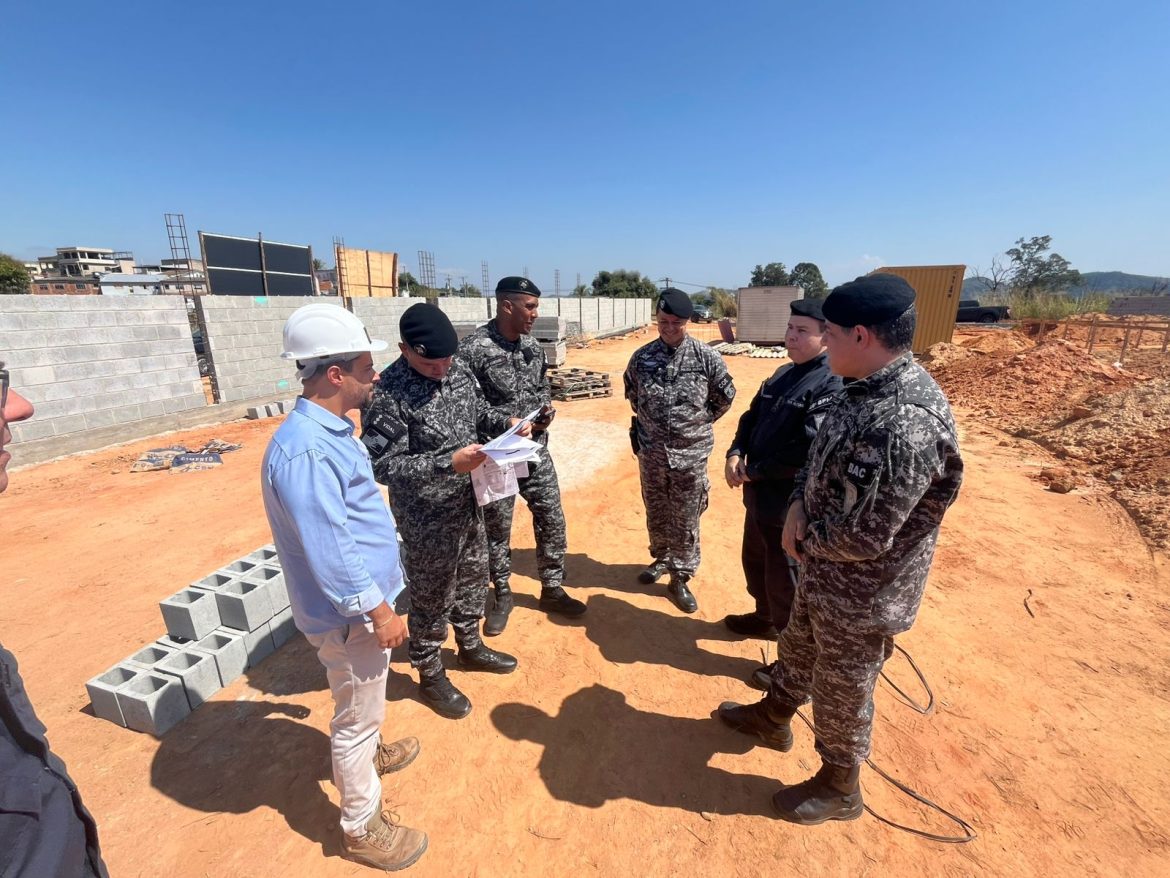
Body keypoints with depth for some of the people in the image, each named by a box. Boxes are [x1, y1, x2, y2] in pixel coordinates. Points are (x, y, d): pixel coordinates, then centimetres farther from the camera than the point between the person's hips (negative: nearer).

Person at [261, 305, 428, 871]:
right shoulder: (305, 449, -30)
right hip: (349, 612, -9)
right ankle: (362, 828, 34)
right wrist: (378, 611, -20)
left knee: (364, 704, 31)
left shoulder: (331, 428, 2)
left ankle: (369, 753, 57)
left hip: (361, 599, 9)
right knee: (357, 716, 12)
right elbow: (329, 552, -29)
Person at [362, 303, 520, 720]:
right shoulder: (387, 393, -24)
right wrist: (448, 462, -32)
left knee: (473, 576, 23)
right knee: (431, 596, 11)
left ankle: (471, 647, 48)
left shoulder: (458, 369, -3)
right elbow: (383, 465, -23)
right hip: (426, 517, -7)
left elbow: (477, 410, 13)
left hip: (468, 502, 7)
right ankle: (430, 676, 36)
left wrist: (506, 422, -8)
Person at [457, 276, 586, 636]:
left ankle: (552, 590, 31)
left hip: (537, 452, 6)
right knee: (497, 529, 11)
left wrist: (547, 410, -4)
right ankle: (502, 596, 33)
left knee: (552, 521, 11)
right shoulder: (473, 349, -16)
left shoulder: (533, 346, 4)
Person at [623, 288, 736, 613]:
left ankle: (680, 578, 22)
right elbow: (632, 394, 16)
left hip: (691, 453, -2)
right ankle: (661, 558, 41)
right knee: (655, 512, 18)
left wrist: (699, 423, 5)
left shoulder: (705, 356, -9)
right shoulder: (642, 357, -2)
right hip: (651, 451, 3)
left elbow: (725, 397, 4)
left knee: (685, 520, 7)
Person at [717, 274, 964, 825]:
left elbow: (862, 538, -32)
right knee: (797, 649, 29)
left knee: (841, 695, 16)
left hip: (861, 594, -8)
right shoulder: (867, 388, -3)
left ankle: (839, 788, 44)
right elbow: (821, 457, 10)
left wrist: (805, 535, -12)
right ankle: (773, 718, 56)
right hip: (823, 571, 9)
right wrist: (799, 505, -8)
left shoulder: (904, 425, -34)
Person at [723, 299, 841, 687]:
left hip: (790, 505, -9)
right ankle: (766, 618, 51)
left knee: (785, 583, 7)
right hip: (759, 496, 9)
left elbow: (809, 453, -28)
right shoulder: (783, 375, 9)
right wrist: (735, 454, -7)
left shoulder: (833, 386, -19)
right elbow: (752, 417, 12)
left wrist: (752, 471, -18)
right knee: (754, 562, 26)